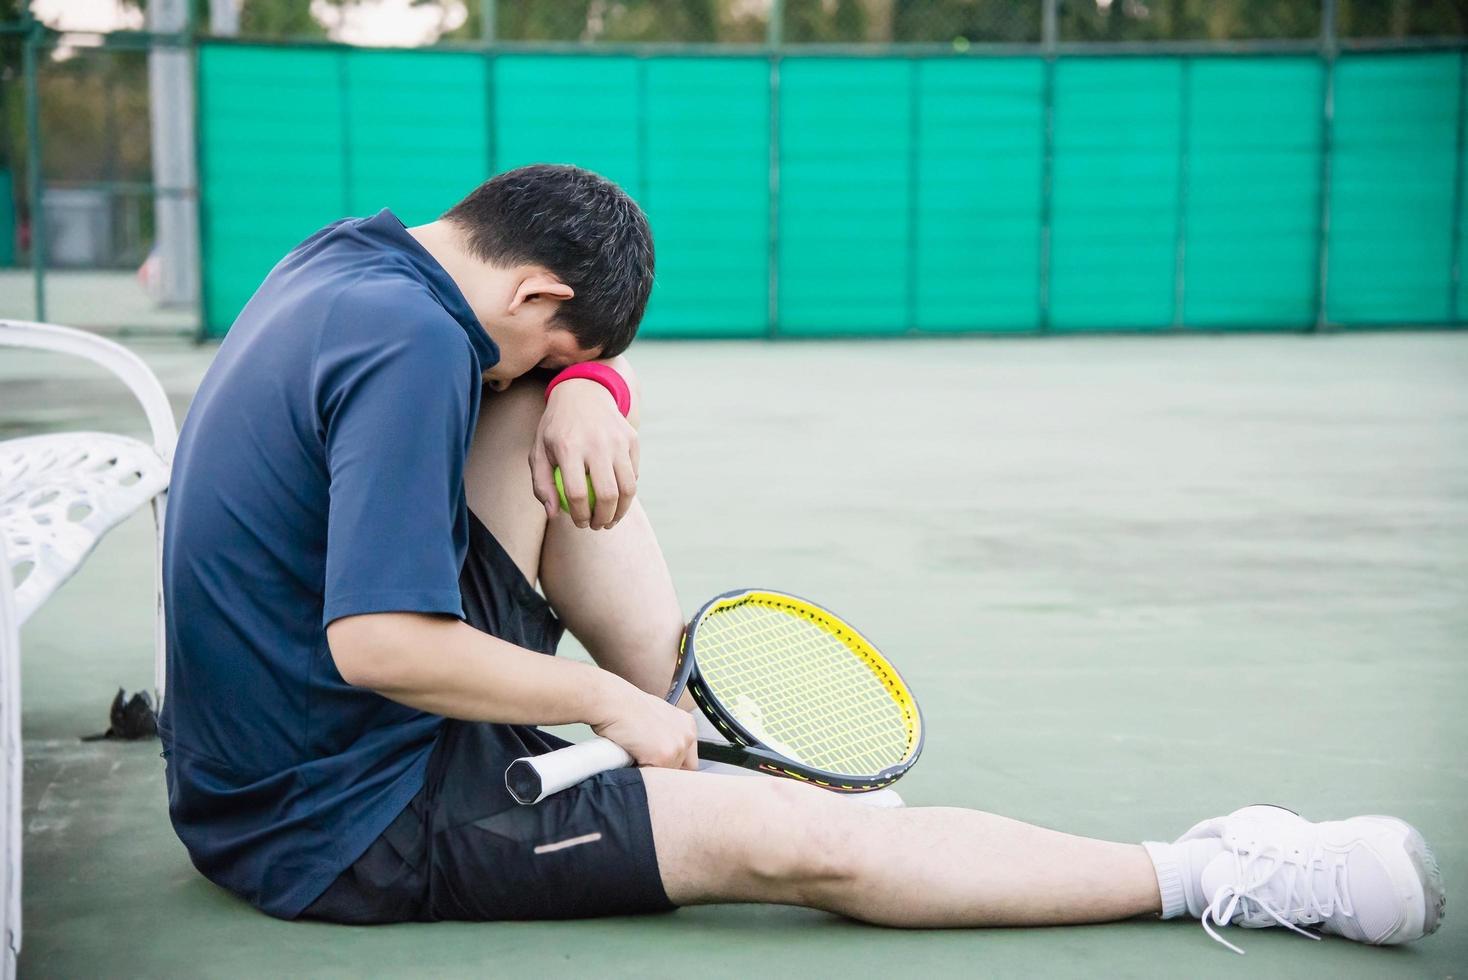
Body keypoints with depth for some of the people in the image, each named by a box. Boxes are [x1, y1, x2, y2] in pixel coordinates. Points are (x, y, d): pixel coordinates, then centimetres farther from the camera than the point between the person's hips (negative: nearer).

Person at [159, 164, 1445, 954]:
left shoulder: (351, 260, 5)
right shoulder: (413, 346, -25)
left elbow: (564, 360, 18)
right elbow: (377, 644, -31)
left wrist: (581, 390, -6)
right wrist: (606, 699, -18)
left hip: (269, 746, 10)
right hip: (343, 824, -10)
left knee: (567, 405, 9)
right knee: (801, 843, -16)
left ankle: (695, 723, 10)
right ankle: (1216, 879, -6)